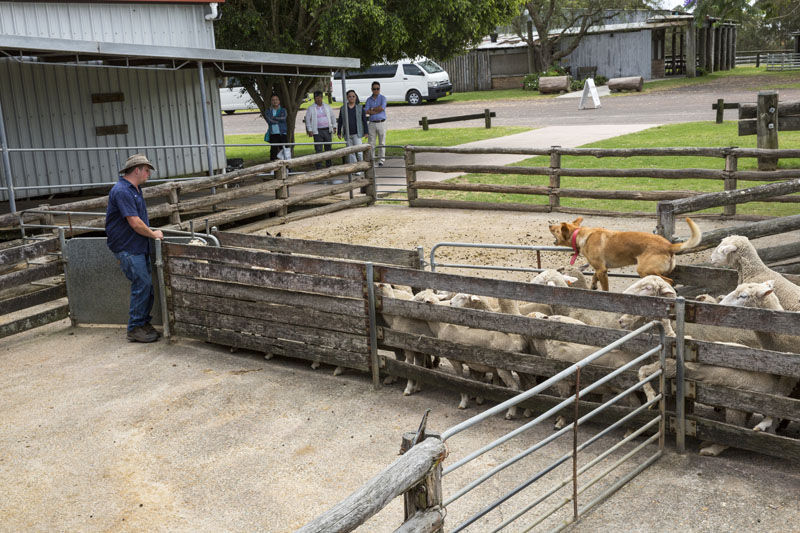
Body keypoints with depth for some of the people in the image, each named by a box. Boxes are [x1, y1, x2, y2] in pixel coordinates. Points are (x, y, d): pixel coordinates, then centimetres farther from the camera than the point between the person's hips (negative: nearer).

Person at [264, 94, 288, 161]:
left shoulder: (283, 110, 11)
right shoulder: (268, 111, 12)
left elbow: (283, 118, -9)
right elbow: (269, 121, -5)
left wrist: (273, 118, -5)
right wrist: (279, 120, -4)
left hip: (282, 133, 0)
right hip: (273, 134, 0)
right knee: (273, 151, -5)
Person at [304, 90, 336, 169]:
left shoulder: (327, 106, 11)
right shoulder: (311, 108, 2)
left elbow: (332, 116, 18)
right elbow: (307, 119, 1)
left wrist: (333, 126, 11)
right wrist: (309, 130, -6)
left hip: (327, 130, 3)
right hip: (317, 131, -3)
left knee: (328, 148, 8)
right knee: (318, 150, -6)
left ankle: (329, 165, 19)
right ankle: (319, 167, -3)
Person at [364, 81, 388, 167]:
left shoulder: (383, 98, 4)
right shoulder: (369, 99, 11)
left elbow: (382, 108, -14)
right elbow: (366, 111, -4)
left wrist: (372, 109, -5)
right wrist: (377, 111, -11)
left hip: (381, 123, -2)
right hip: (372, 123, 2)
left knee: (382, 143, 0)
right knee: (371, 143, 1)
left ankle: (381, 160, 5)